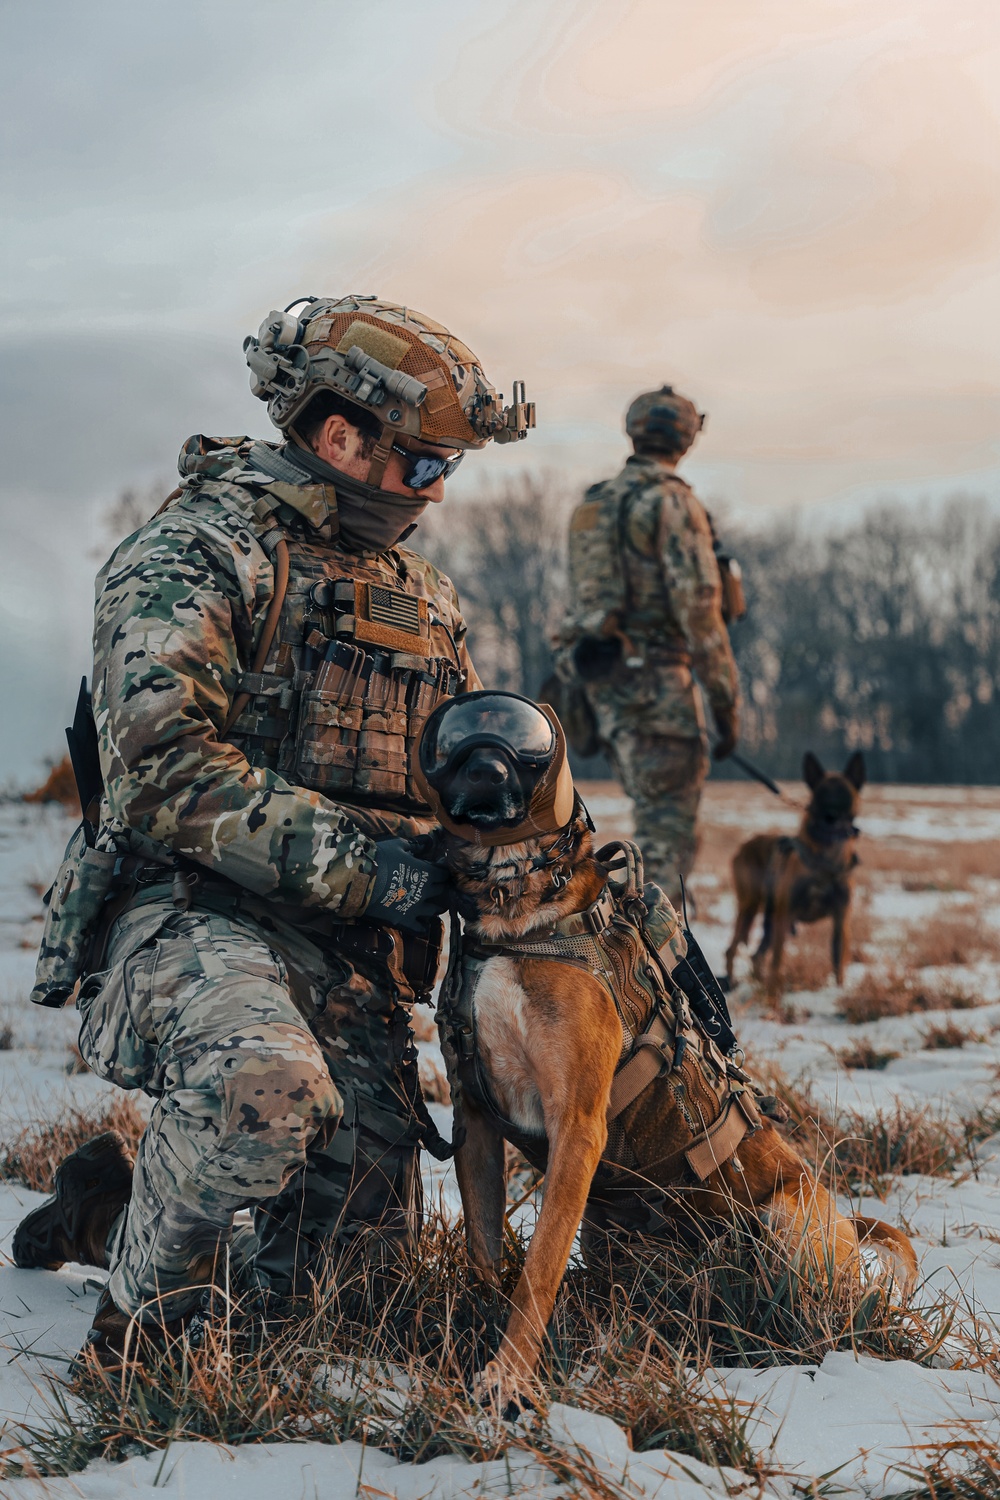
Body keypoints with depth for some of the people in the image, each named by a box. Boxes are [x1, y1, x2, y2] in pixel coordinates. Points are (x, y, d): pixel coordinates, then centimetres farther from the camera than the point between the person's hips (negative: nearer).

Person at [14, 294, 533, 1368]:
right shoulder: (192, 554, -7)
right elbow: (167, 767, -19)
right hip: (195, 914, -7)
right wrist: (356, 862, -23)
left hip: (354, 959, 7)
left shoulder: (426, 601, 18)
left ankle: (112, 1209, 30)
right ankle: (141, 1319, -13)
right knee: (265, 1079, -41)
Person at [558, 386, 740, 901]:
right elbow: (698, 608, -17)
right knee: (667, 832, -7)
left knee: (657, 817, 19)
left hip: (601, 680, 8)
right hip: (655, 679, -8)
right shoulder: (673, 502, -10)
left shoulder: (592, 504, 15)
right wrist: (726, 702, -13)